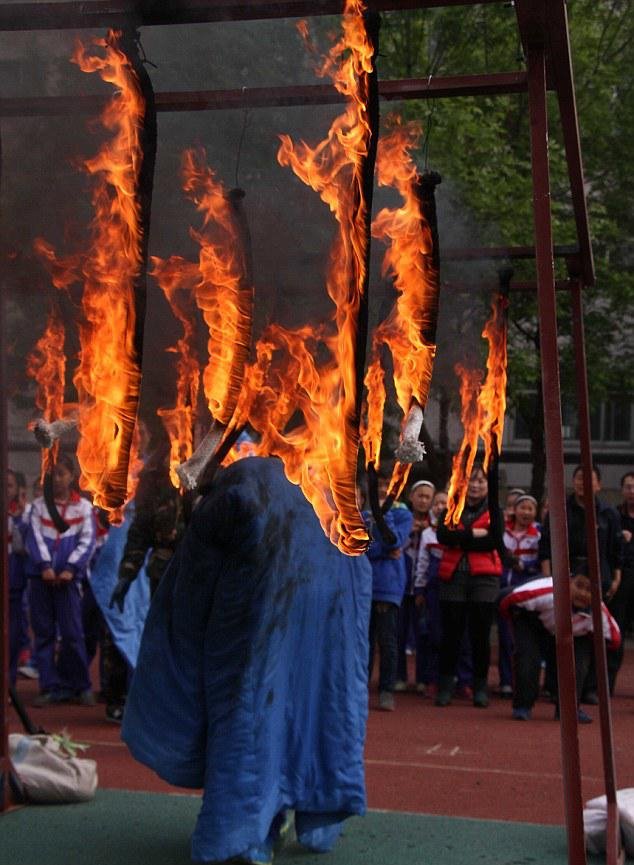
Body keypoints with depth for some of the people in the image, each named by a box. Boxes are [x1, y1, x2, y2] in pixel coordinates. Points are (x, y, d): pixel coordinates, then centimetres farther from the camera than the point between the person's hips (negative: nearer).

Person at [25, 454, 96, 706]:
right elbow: (34, 537, 3)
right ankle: (51, 687, 8)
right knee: (43, 632, 2)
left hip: (68, 576, -2)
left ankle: (80, 686, 9)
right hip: (41, 575, 2)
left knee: (72, 632, -4)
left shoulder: (83, 506, 6)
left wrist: (71, 569, -12)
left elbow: (87, 541, 0)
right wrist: (44, 566, -12)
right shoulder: (39, 505, 11)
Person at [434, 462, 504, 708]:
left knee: (481, 634, 2)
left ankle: (480, 688, 12)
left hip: (484, 579, -1)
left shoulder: (493, 510, 7)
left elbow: (495, 542, -10)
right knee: (451, 633, 2)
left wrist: (460, 540, -11)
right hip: (453, 577, 1)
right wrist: (474, 534, -13)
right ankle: (445, 686, 11)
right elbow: (443, 535, -7)